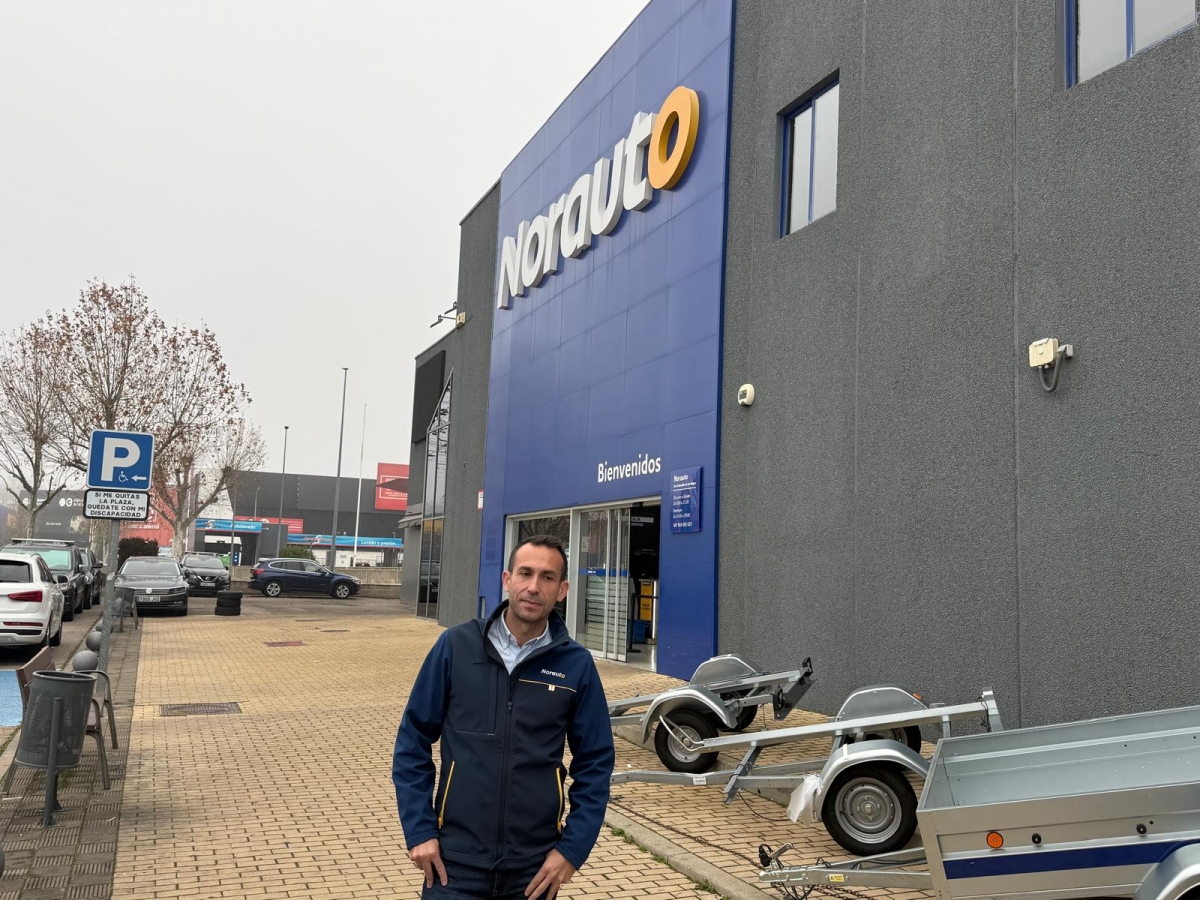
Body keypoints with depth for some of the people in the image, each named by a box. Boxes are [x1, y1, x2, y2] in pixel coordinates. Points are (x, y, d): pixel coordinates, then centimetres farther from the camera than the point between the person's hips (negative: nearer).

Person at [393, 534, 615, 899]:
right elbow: (413, 741, -1)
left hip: (535, 866, 1)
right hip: (455, 859, -1)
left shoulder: (576, 665, -6)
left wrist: (573, 849, -4)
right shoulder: (456, 645, -7)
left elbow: (594, 764, 1)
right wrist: (418, 830, -4)